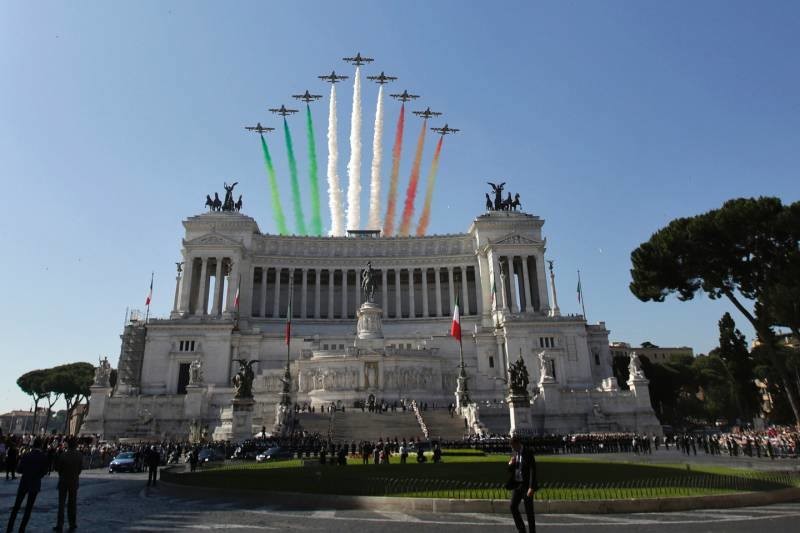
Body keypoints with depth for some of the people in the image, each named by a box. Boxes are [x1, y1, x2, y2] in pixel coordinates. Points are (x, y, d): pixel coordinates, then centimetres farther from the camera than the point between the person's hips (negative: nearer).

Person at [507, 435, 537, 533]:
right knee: (513, 507, -1)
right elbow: (510, 471, 14)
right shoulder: (514, 454, 8)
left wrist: (531, 488, -22)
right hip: (516, 484, 6)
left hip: (526, 485, -6)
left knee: (529, 510, 1)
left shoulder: (528, 453, -12)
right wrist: (510, 465, -9)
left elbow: (533, 471, -16)